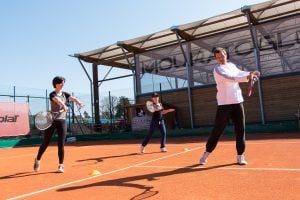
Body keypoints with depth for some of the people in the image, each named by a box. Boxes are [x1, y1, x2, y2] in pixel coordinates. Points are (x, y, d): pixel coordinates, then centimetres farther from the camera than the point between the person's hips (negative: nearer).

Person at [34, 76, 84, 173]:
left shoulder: (65, 94, 8)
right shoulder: (52, 94, -6)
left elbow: (73, 98, -11)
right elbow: (57, 100, -29)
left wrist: (79, 103, -33)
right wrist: (64, 105, -49)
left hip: (62, 121, 3)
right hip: (52, 120, -2)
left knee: (61, 144, -2)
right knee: (45, 143, 7)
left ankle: (61, 165, 9)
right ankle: (37, 160, 32)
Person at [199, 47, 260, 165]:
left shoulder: (232, 65, 14)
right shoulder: (218, 70, -9)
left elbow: (239, 73, 32)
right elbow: (231, 78, -24)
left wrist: (251, 73, 15)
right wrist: (247, 77, -32)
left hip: (237, 102, 6)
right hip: (224, 104, -6)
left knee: (240, 129, 3)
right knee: (217, 130, -1)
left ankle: (240, 156, 12)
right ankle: (206, 153, 11)